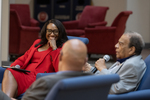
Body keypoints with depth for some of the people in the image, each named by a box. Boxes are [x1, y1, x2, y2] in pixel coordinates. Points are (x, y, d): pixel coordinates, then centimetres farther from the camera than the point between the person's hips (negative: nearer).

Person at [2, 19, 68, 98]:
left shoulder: (62, 47, 5)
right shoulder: (38, 43, 27)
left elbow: (59, 69, -10)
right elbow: (24, 58, 30)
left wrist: (54, 48, -9)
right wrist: (16, 65, 6)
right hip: (25, 74, 6)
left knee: (10, 74, -32)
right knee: (8, 72, -30)